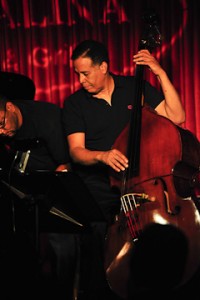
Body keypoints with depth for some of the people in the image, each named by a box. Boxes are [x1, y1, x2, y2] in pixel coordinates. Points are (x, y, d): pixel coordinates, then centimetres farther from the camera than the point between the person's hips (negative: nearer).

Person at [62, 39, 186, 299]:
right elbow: (76, 151, -4)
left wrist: (161, 73, -8)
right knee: (97, 263, -12)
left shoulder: (135, 88, 4)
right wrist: (102, 155, -25)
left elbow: (176, 117, -3)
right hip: (96, 194, 0)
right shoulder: (75, 103, 3)